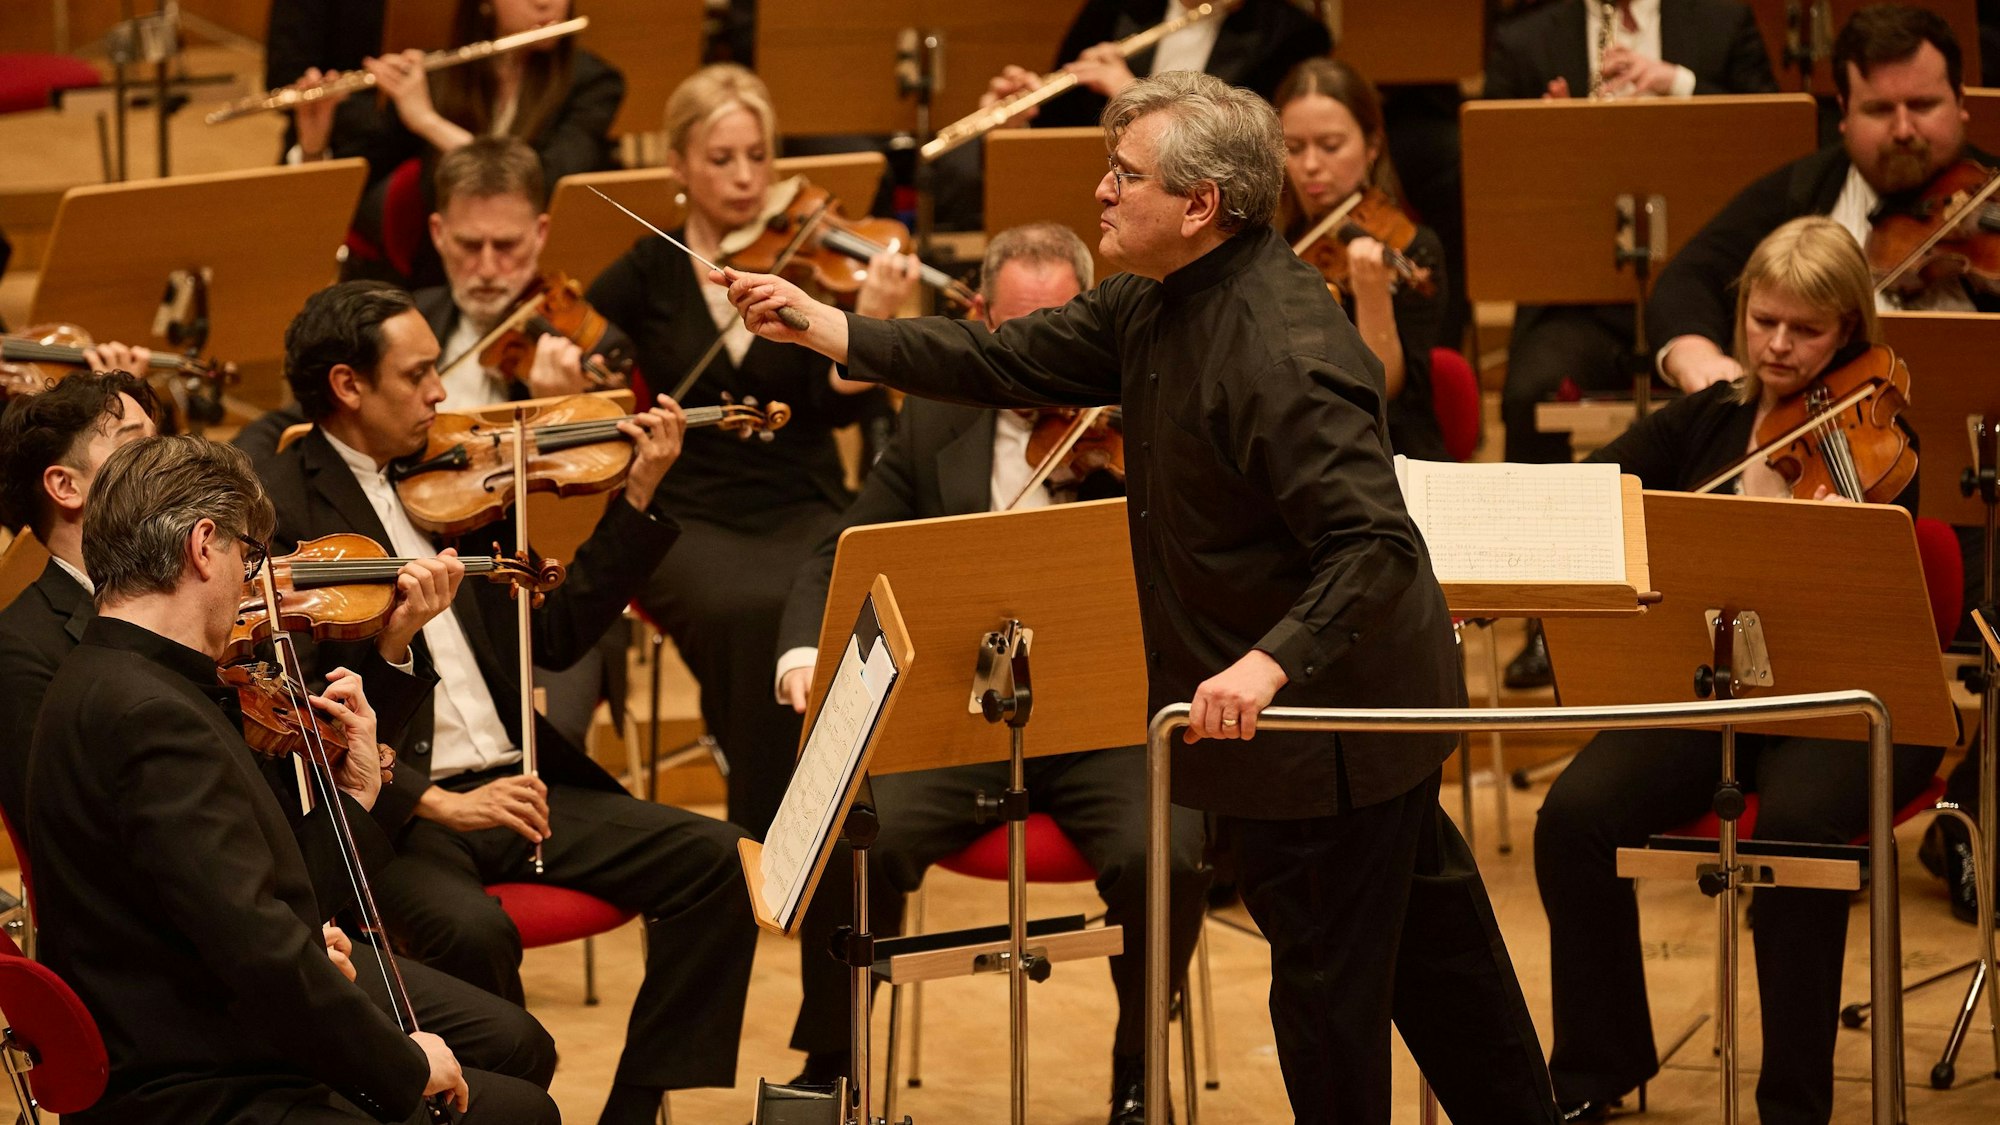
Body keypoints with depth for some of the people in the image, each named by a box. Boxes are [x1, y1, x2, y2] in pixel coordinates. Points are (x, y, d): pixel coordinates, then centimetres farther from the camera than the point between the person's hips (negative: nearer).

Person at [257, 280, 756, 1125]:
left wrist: (639, 497, 11)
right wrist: (434, 802, -22)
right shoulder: (280, 512, -6)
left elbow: (554, 636, 18)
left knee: (715, 861, -10)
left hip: (510, 784, 7)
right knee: (472, 928, -37)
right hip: (389, 813, -7)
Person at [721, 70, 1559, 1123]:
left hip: (1330, 712, -10)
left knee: (1324, 976, 3)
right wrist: (823, 327, 4)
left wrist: (1270, 662, -44)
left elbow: (1373, 543, -33)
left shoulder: (1284, 354, -29)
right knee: (1429, 940, 22)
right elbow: (1017, 363, 8)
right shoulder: (1160, 305, 3)